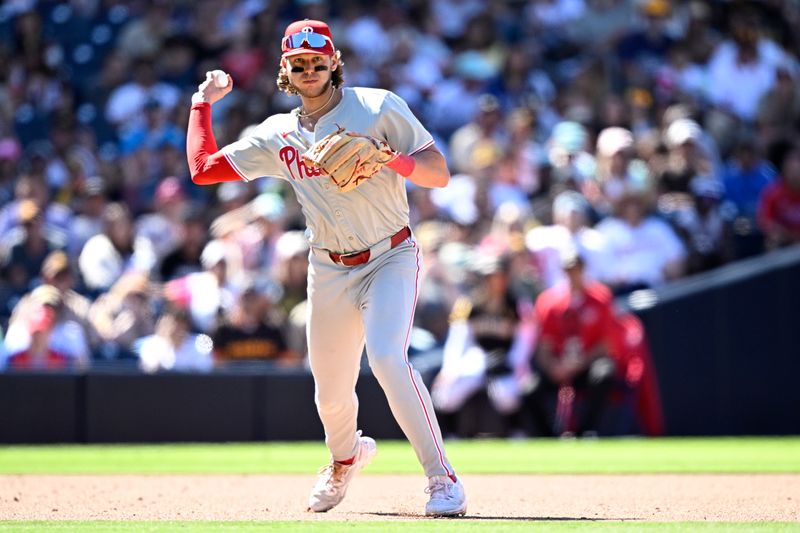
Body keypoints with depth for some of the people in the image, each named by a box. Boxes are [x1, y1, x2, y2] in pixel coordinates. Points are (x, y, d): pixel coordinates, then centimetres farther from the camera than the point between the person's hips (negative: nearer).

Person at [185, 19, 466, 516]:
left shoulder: (378, 107, -7)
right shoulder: (278, 135, 4)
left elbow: (439, 173, -11)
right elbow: (203, 168, 5)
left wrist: (389, 159, -28)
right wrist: (203, 103, 11)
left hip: (391, 257, -4)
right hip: (330, 270, 4)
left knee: (388, 358, -27)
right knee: (331, 393, 8)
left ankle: (444, 479, -19)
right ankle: (346, 457, 44)